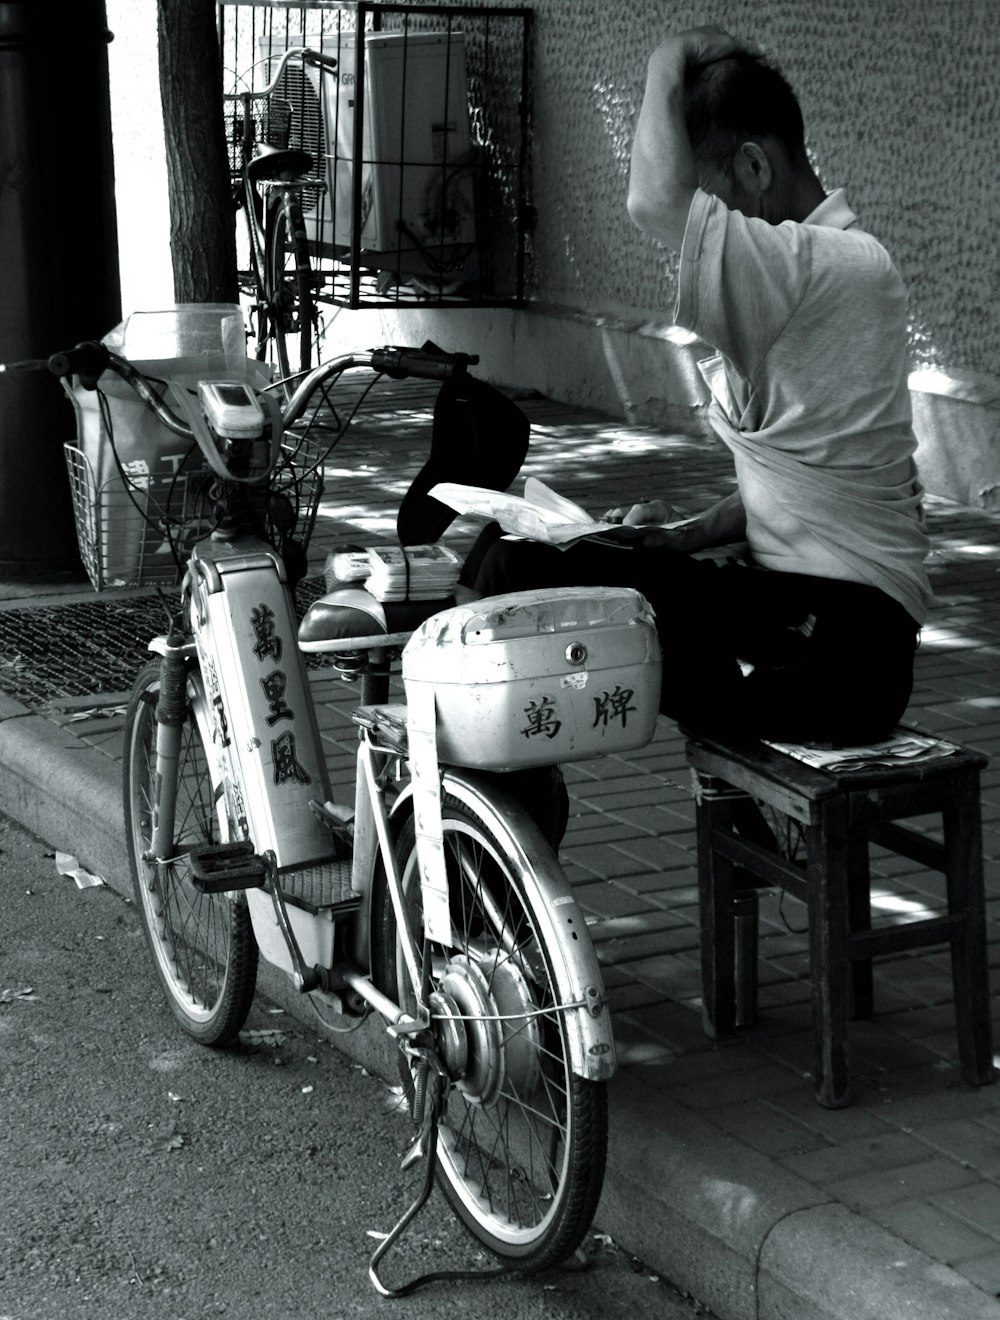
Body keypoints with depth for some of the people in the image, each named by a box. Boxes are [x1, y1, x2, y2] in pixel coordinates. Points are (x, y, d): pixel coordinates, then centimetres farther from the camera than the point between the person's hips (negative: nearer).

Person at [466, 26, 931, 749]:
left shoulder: (843, 266, -17)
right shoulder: (812, 269, 16)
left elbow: (658, 202, -33)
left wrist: (669, 64, -16)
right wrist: (694, 533, 10)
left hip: (836, 645, -10)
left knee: (518, 571, -19)